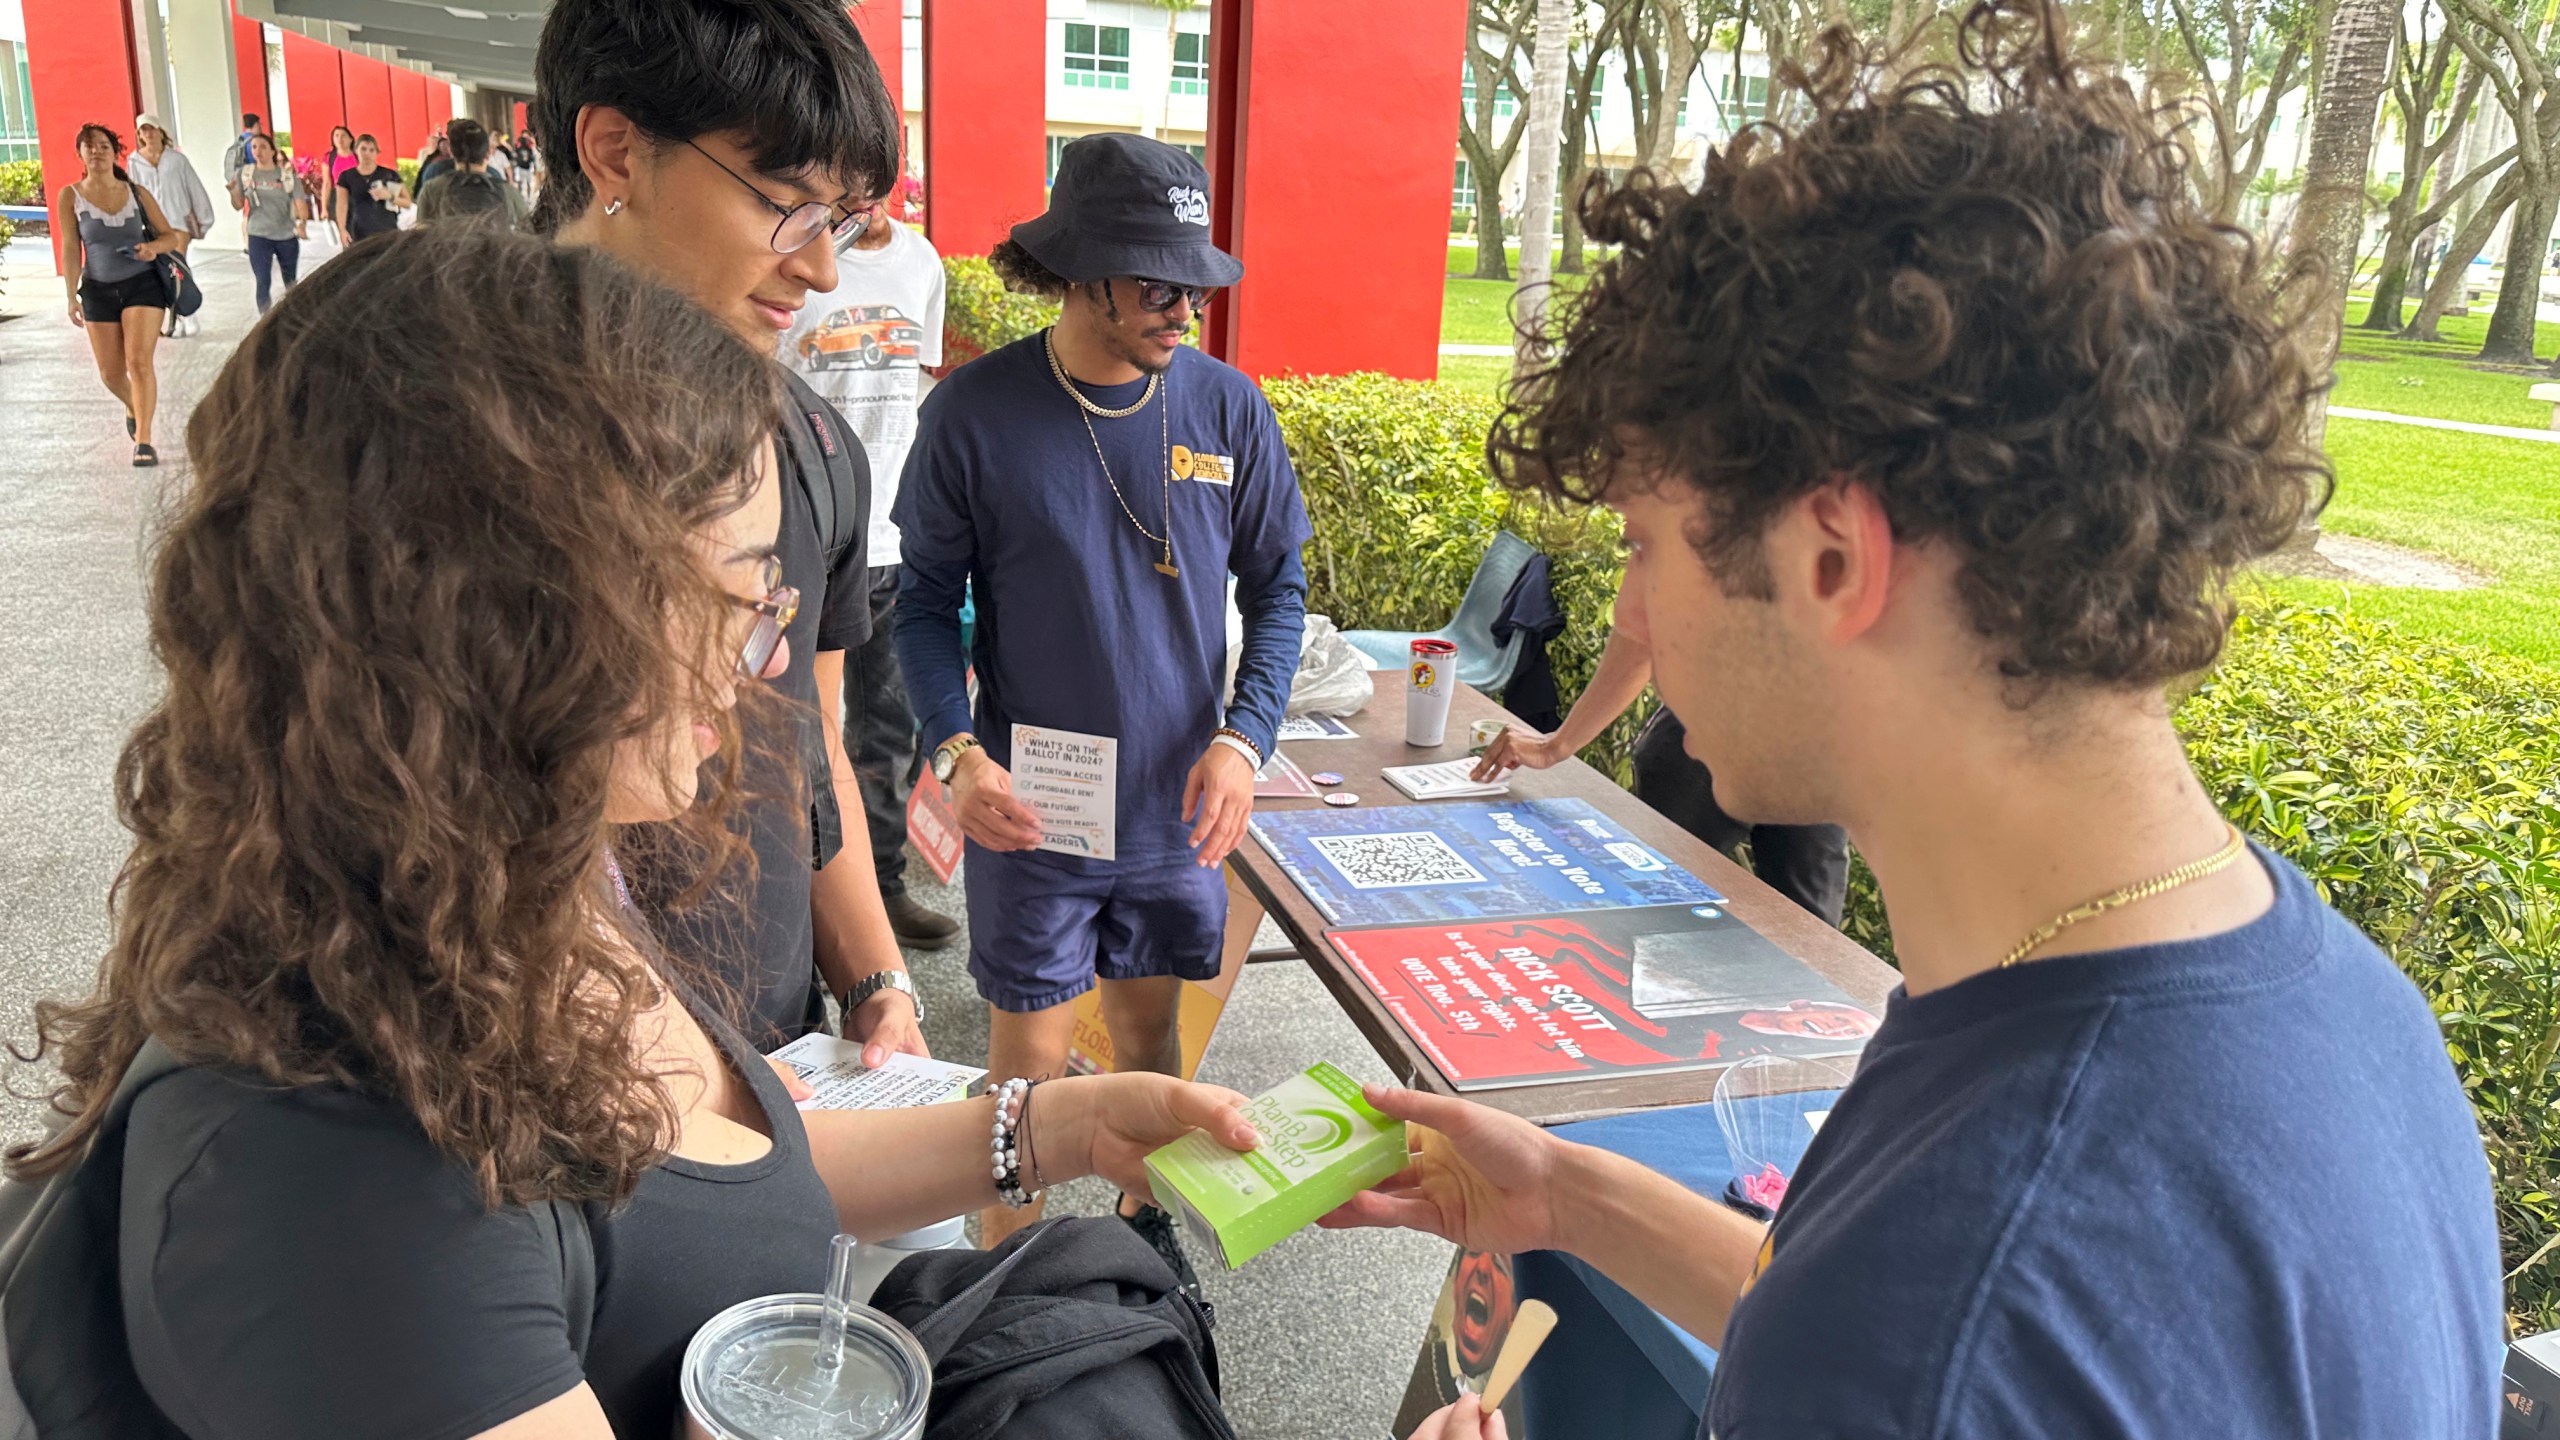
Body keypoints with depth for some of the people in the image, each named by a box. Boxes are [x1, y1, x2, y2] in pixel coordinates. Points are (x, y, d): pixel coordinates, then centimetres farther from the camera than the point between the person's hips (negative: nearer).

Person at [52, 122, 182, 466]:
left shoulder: (137, 193, 0)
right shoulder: (70, 196, -2)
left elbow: (171, 235, 5)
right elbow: (70, 248, -4)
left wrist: (154, 247, -18)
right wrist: (72, 296, -7)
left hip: (143, 284, -1)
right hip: (99, 290, 1)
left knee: (140, 361, -14)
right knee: (110, 372, 5)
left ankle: (143, 440, -12)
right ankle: (133, 408, 39)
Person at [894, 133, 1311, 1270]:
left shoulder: (1228, 408, -5)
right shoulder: (974, 412, -11)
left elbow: (1277, 585, 3)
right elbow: (927, 601, -4)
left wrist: (1244, 738, -11)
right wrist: (957, 751, -19)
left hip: (1180, 804, 3)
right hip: (1030, 806, -2)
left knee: (1150, 1022, 20)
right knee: (1028, 1051, 7)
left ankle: (1144, 1217, 43)